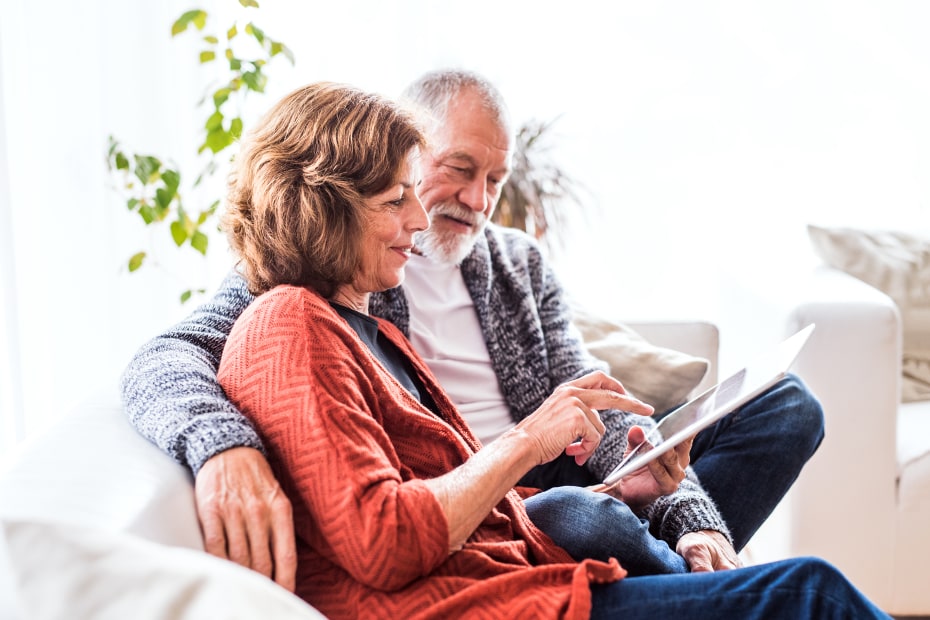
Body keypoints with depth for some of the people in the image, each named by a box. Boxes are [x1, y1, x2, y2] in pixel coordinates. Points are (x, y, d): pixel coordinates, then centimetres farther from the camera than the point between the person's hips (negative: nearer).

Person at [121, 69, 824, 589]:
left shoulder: (521, 261, 14)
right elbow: (166, 360, -16)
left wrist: (692, 518, -9)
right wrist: (224, 445, -41)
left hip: (557, 480, 7)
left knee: (787, 405, 1)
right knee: (587, 518, -38)